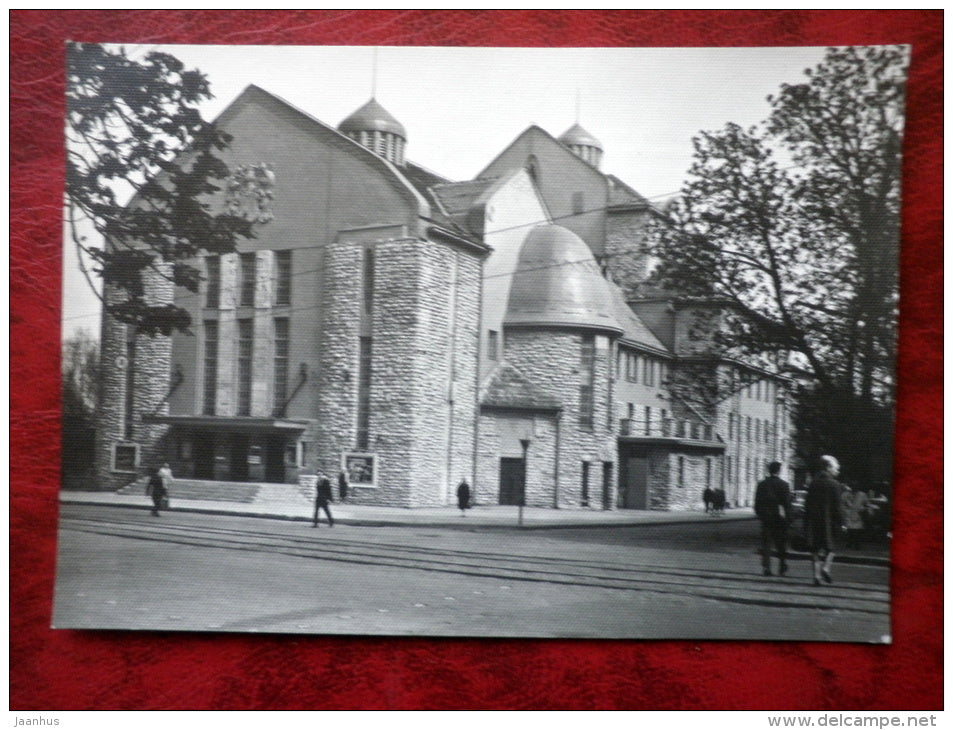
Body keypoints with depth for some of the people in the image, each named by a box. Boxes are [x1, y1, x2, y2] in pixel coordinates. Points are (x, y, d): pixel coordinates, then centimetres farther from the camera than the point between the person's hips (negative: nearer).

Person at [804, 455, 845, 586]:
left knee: (815, 549, 7)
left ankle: (816, 575, 5)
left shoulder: (813, 483, 6)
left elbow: (807, 504, 7)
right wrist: (840, 523, -4)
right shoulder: (834, 484, -9)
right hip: (828, 521, -4)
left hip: (813, 521, 4)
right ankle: (826, 568, -7)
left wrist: (807, 523, 12)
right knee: (829, 547, 11)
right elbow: (836, 507, -10)